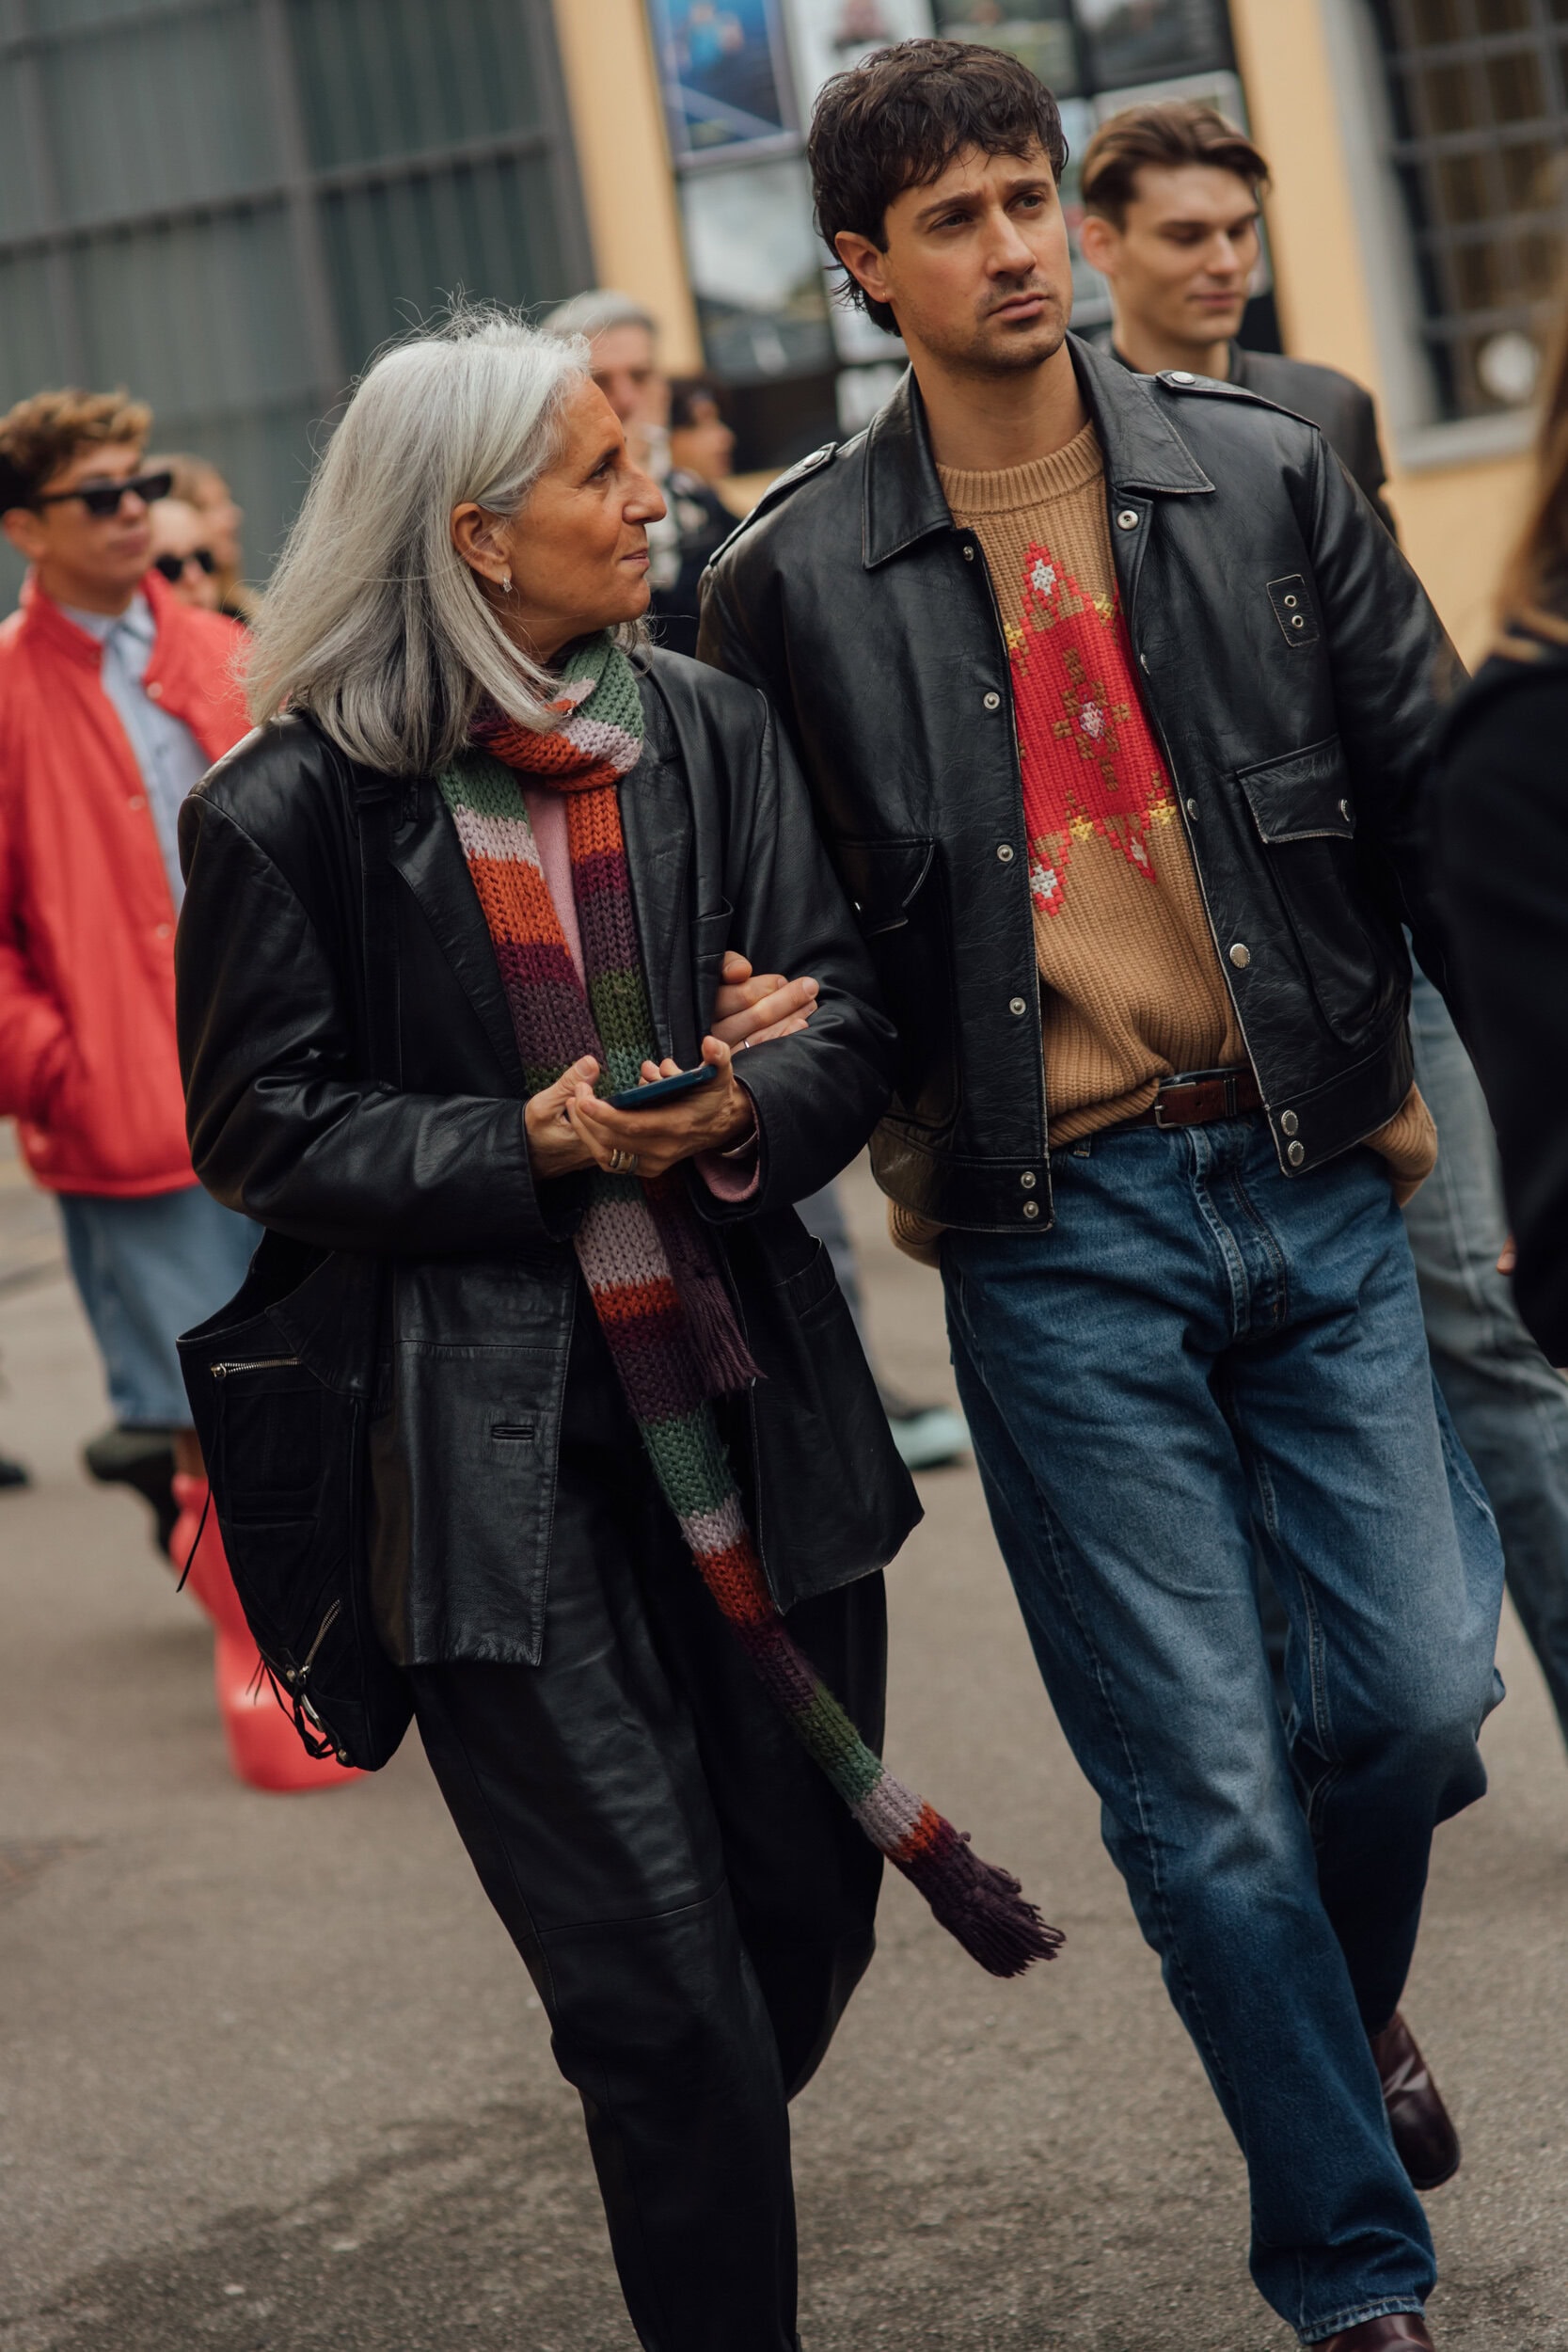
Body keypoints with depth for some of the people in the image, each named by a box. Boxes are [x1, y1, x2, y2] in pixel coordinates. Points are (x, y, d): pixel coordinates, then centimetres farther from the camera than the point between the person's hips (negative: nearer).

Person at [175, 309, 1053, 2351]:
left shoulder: (713, 734, 6)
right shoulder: (294, 807, -7)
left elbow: (850, 1030, 6)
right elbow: (261, 1127, -4)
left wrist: (746, 1108, -16)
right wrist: (529, 1145, -15)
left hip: (755, 1409, 5)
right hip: (499, 1462, -4)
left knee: (805, 1924, 13)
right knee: (663, 1993, -5)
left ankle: (700, 2188, 43)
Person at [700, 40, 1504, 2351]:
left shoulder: (1268, 478, 4)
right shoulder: (795, 581, -1)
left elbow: (1431, 794, 7)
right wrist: (905, 1142, -3)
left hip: (1315, 1180, 2)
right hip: (1057, 1235, -2)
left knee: (1424, 1686, 2)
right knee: (1202, 1791, 0)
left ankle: (1350, 1993, 38)